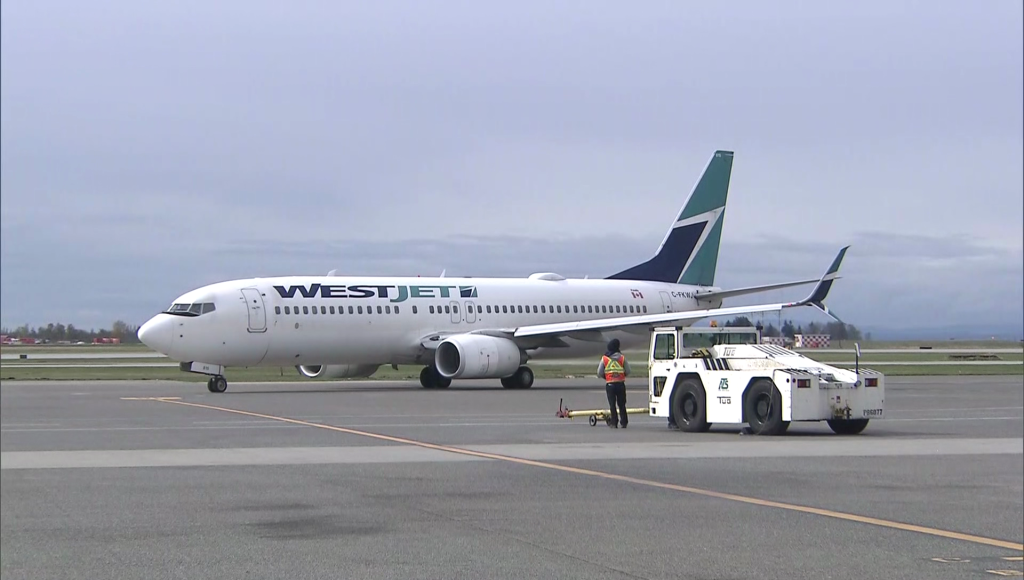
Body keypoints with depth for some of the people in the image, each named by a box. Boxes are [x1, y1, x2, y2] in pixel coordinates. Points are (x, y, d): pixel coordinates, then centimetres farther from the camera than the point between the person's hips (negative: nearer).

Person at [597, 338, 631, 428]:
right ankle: (624, 422, 11)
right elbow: (628, 372, 1)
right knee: (621, 404, 10)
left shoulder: (604, 358, -3)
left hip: (609, 384, -1)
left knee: (612, 404, 5)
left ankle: (614, 423, 0)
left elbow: (599, 373, -1)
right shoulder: (622, 358, -2)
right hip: (620, 384, 1)